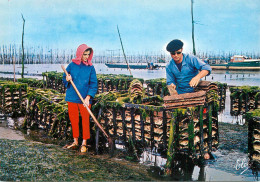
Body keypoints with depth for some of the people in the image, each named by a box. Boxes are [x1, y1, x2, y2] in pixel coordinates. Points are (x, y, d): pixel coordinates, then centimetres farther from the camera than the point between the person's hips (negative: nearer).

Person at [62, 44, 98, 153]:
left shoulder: (90, 68, -2)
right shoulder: (72, 65, 2)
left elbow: (93, 84, -4)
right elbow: (64, 79, 11)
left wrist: (88, 97, -14)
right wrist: (67, 79, -13)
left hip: (85, 99, -2)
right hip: (72, 97, 2)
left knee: (85, 120, 1)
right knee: (73, 120, 11)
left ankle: (84, 143, 14)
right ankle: (75, 142, 25)